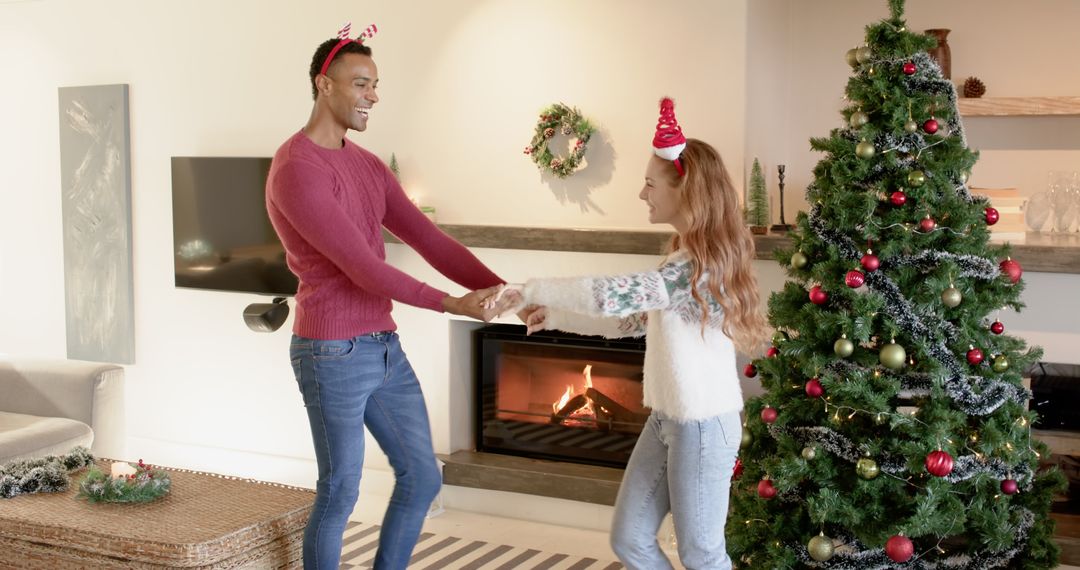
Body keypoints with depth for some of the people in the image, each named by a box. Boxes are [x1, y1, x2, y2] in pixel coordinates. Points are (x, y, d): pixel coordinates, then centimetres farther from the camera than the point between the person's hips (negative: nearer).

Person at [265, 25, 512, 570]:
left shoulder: (368, 166, 12)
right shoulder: (295, 169, -17)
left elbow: (428, 239, 7)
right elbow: (360, 265, -21)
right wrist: (449, 303, -20)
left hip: (385, 348, 9)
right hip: (332, 355, -9)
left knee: (422, 478, 12)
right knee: (340, 493, 3)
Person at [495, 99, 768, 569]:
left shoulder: (699, 267, -22)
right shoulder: (687, 261, 11)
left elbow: (611, 296, -29)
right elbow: (632, 319, 16)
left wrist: (530, 290, -20)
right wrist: (555, 317, 11)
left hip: (703, 425, -10)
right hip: (666, 419, 10)